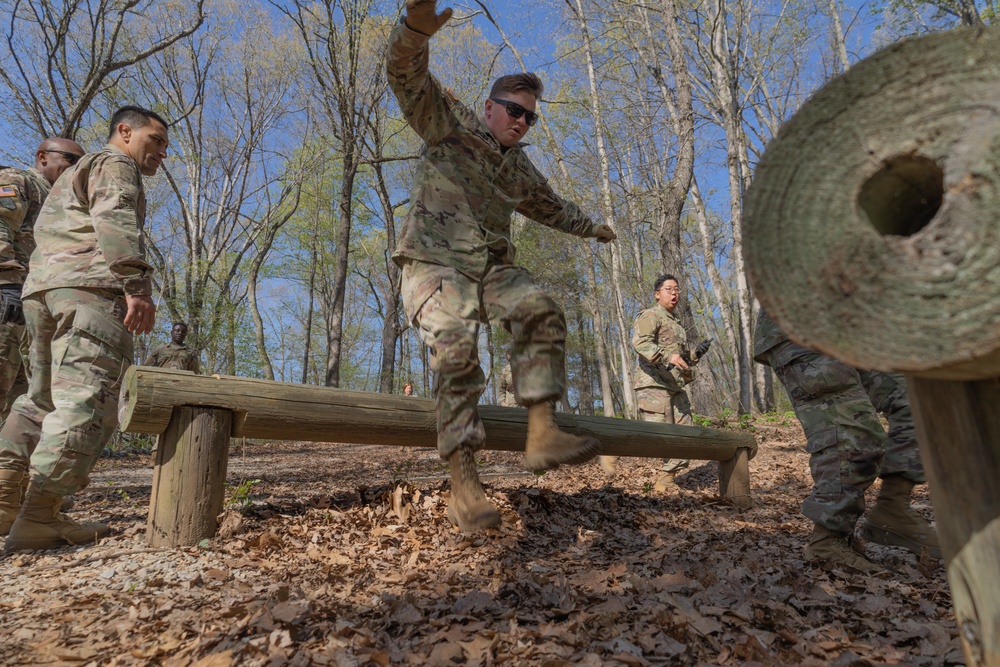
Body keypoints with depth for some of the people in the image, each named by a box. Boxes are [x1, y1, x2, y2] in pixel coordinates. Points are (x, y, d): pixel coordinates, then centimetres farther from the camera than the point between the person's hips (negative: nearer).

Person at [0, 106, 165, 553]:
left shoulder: (72, 176, 37)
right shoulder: (115, 164, 7)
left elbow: (44, 230, 30)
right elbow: (116, 223, -12)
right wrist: (137, 285, -22)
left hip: (40, 287, 10)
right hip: (92, 284, -10)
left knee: (42, 396, 14)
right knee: (87, 397, -15)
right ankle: (38, 518, -20)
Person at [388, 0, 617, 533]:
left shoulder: (520, 169, 22)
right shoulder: (450, 123, 5)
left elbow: (551, 207, 40)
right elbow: (408, 79, -12)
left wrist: (591, 228, 49)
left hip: (492, 265, 6)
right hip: (435, 259, -6)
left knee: (541, 313, -21)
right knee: (456, 344, -29)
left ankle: (542, 434, -24)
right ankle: (464, 484, -29)